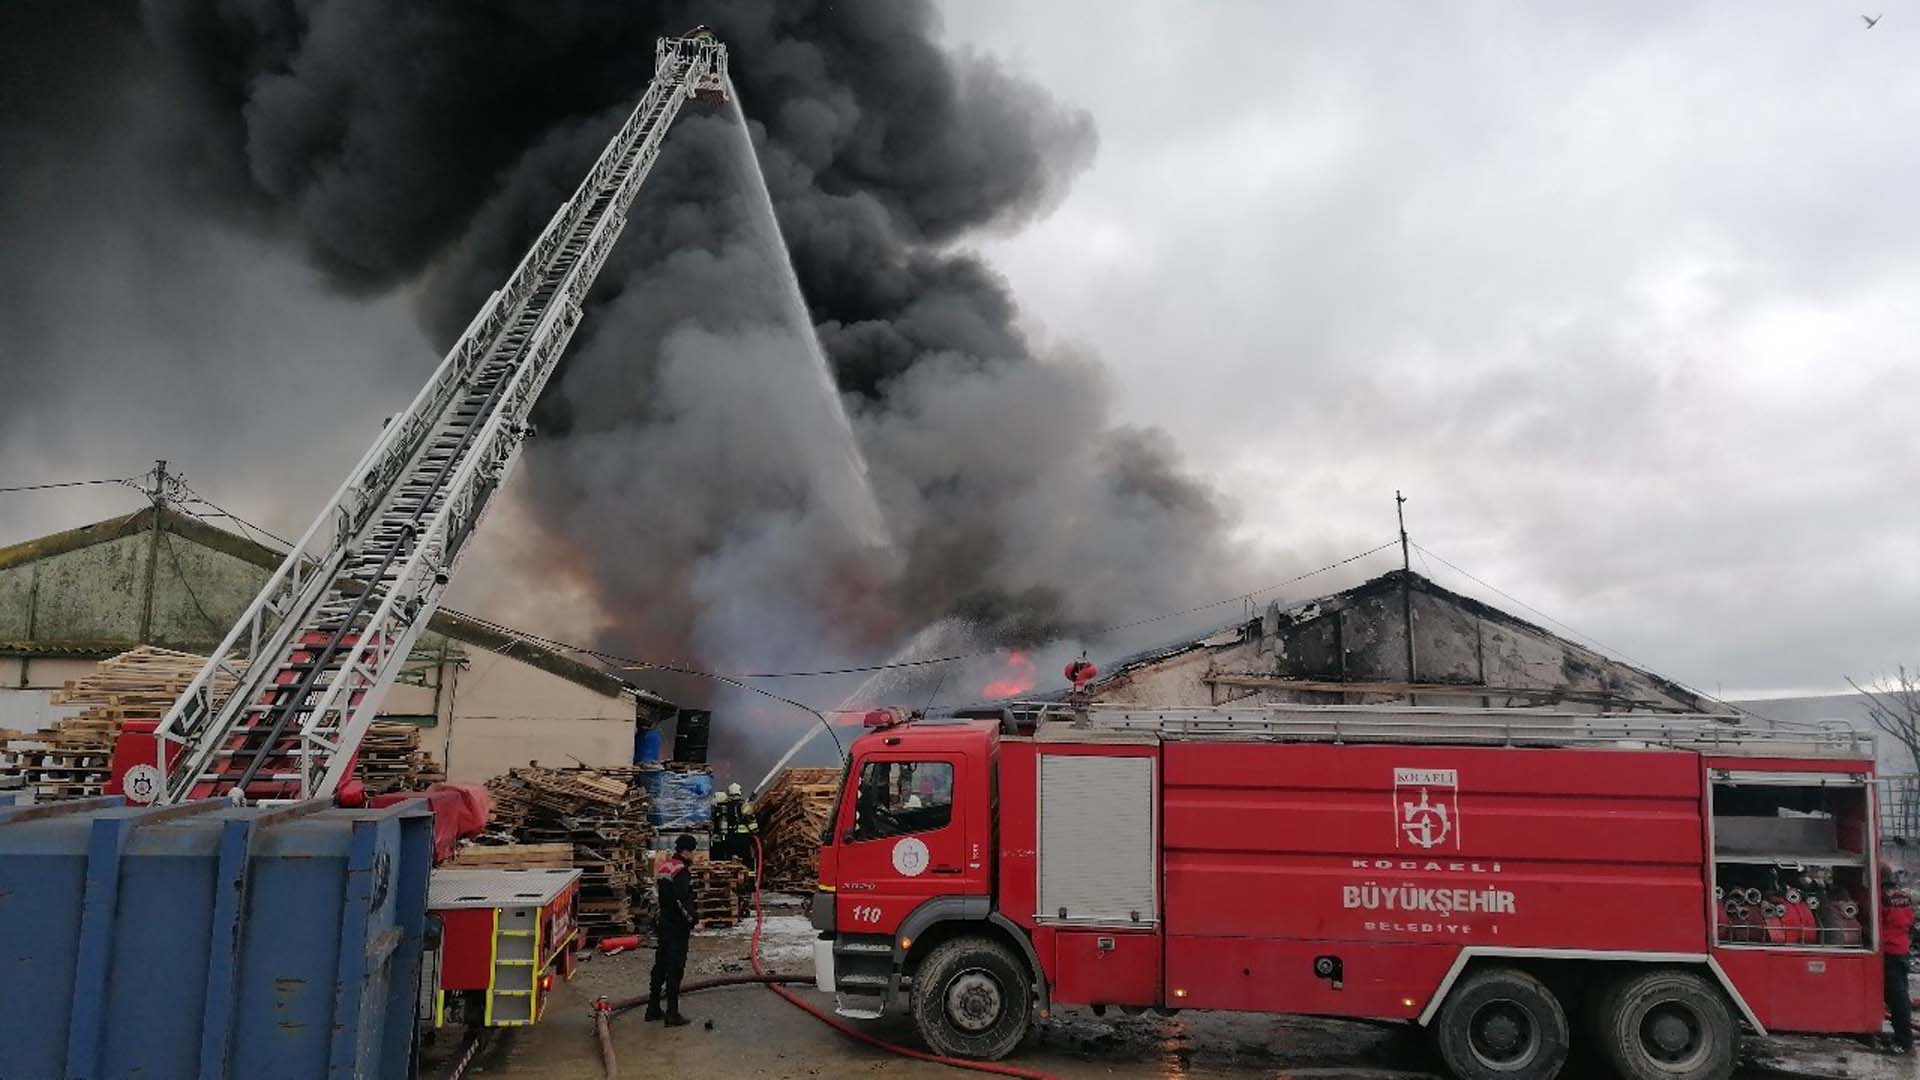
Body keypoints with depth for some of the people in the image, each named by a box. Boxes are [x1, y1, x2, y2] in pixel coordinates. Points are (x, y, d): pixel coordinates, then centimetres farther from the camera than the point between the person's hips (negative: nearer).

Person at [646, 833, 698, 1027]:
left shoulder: (664, 866, 11)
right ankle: (672, 1014, -1)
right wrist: (691, 922, -16)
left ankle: (653, 1008, 26)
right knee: (675, 969, -4)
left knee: (660, 966, 17)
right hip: (678, 927, -9)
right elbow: (683, 901, -25)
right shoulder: (681, 871, -18)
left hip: (664, 924, 9)